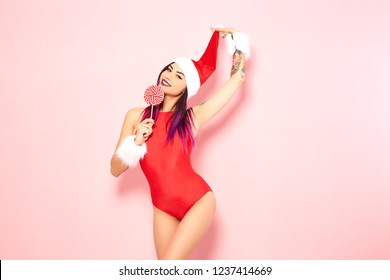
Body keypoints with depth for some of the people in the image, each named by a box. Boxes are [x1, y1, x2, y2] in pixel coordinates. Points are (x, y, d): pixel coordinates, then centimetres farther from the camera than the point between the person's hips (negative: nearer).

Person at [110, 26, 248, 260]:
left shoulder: (193, 117, -2)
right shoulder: (136, 116, 3)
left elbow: (237, 78, 3)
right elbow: (115, 169, 2)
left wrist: (236, 39, 15)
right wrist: (136, 142, -14)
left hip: (199, 201, -3)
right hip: (164, 209, 3)